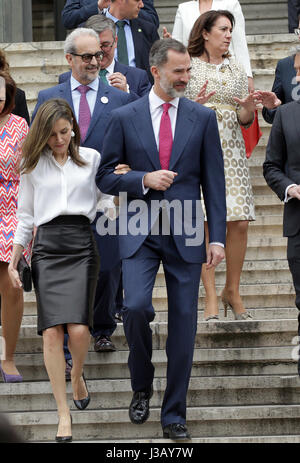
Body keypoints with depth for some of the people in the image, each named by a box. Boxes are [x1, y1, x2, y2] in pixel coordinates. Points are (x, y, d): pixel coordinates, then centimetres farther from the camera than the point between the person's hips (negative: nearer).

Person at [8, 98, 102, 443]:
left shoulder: (92, 159, 11)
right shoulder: (33, 165, 13)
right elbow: (25, 217, 17)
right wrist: (12, 263, 14)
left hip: (82, 245, -1)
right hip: (46, 246, 1)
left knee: (78, 329, -15)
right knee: (51, 331, -10)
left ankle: (77, 375, 20)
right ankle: (63, 413, -5)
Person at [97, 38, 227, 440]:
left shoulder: (203, 118, 5)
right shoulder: (125, 118, 3)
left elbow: (214, 181, 5)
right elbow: (106, 177, 6)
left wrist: (218, 237, -2)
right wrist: (144, 179, -12)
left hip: (185, 235, 1)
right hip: (140, 234, -1)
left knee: (183, 323, 0)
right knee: (136, 306, -20)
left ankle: (174, 415, 10)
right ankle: (141, 385, 7)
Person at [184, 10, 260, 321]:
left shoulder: (236, 71, 16)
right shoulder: (187, 67, 4)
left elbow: (244, 121, 15)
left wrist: (249, 108, -7)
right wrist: (195, 106, -18)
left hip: (231, 152, 4)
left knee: (239, 222, -4)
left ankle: (232, 291, 11)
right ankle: (211, 298, -4)